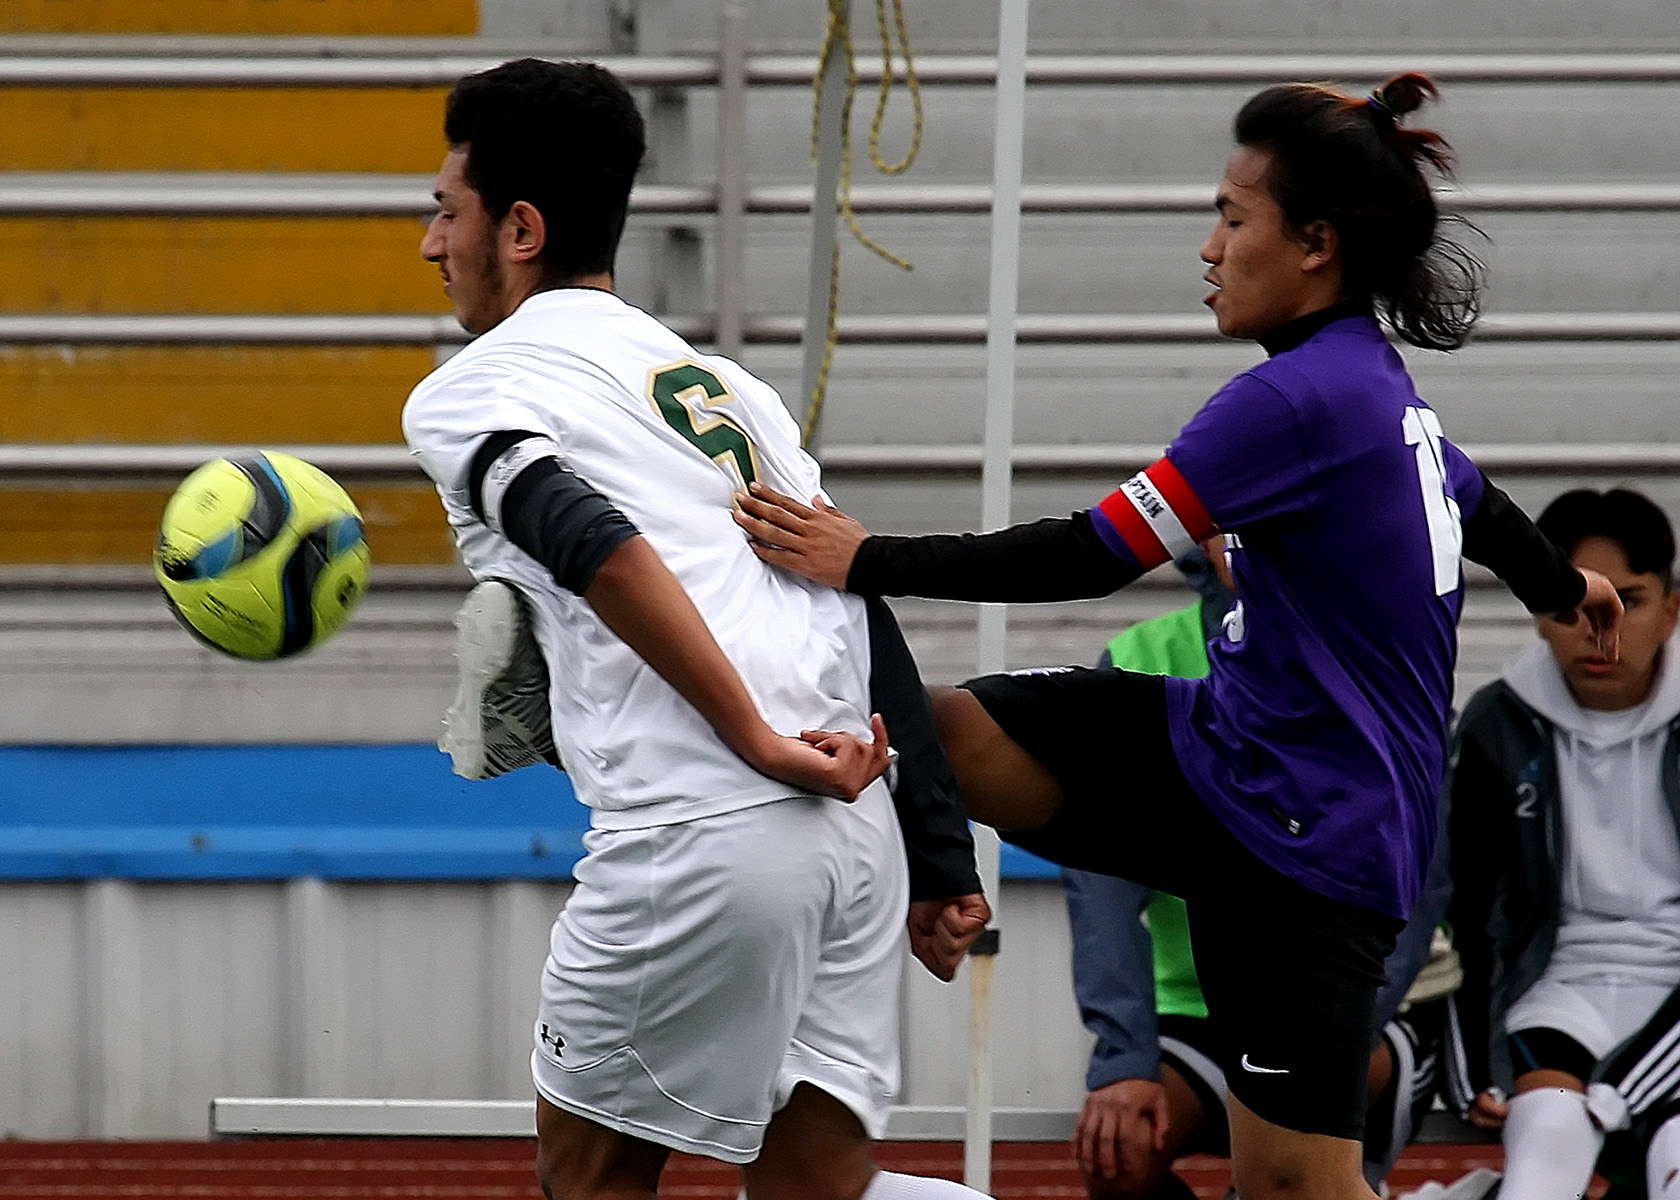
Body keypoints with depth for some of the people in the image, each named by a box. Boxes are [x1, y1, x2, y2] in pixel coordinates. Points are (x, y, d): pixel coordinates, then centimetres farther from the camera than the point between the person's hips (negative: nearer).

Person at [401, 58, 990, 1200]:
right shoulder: (721, 380, 26)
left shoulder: (467, 392, 6)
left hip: (700, 841, -6)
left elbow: (601, 550, -15)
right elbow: (869, 619, 19)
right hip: (858, 824, 6)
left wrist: (764, 745, -16)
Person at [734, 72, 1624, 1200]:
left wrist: (868, 560, -18)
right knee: (931, 735, -9)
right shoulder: (1387, 392, 8)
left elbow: (1092, 554, -23)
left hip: (1304, 836, -9)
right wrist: (1563, 585, 54)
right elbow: (1485, 511, 31)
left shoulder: (1303, 400, -21)